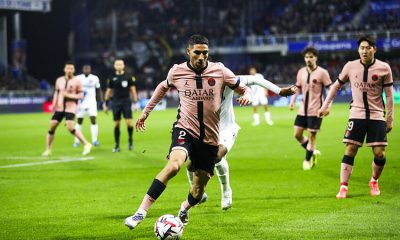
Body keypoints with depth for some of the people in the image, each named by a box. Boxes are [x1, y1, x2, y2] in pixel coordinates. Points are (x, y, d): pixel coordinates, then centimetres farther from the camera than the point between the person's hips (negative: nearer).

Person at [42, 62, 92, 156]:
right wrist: (54, 104, 6)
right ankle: (48, 150, 12)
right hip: (59, 108, 5)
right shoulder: (59, 80, 9)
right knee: (52, 127, 1)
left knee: (70, 127, -21)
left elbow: (81, 95, -5)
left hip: (70, 107, -5)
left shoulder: (77, 81, -4)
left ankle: (86, 144, -10)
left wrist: (69, 95, -18)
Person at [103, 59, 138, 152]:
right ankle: (117, 145, 9)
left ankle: (130, 139, 14)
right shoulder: (112, 78, 6)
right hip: (116, 102, 2)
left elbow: (133, 90, 4)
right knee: (116, 124, 2)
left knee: (129, 122, -11)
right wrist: (106, 104, 11)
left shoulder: (128, 77, 1)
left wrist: (135, 102, -2)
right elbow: (109, 91, 13)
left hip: (126, 102, -2)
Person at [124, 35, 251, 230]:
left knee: (198, 191, 7)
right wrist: (146, 111, 23)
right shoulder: (176, 72, -2)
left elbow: (242, 88, 8)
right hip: (185, 130, -2)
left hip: (209, 138, 2)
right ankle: (141, 212, -32)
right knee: (173, 165, -33)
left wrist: (246, 95, -16)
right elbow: (163, 87, 20)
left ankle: (184, 208, 45)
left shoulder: (219, 71, -4)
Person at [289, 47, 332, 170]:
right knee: (297, 134, 4)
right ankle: (313, 152, 25)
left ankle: (307, 160, 15)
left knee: (312, 135, -2)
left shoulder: (322, 72, -10)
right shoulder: (301, 72, 6)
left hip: (315, 110, -6)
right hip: (303, 109, 6)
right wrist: (293, 101, 3)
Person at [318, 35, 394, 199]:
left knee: (379, 153, -4)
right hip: (357, 114, 0)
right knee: (350, 150, -7)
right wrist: (325, 105, 12)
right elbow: (336, 85, 14)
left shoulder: (384, 68, -3)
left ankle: (374, 181, 23)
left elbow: (389, 95, 3)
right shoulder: (351, 66, 0)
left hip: (377, 115, 0)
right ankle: (343, 187, -3)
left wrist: (390, 119, 1)